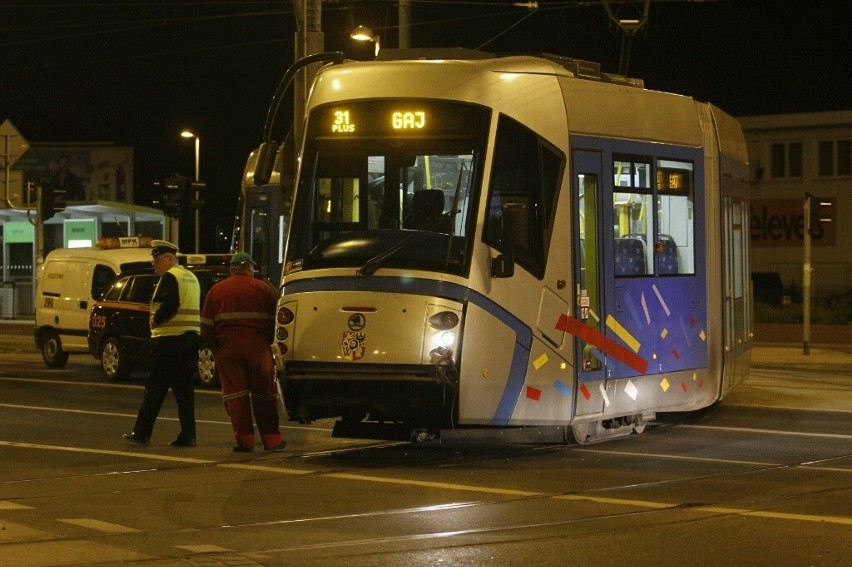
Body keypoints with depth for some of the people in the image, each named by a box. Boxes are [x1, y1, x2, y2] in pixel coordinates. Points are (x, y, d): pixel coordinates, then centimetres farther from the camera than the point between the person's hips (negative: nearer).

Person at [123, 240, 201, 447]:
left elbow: (170, 304, -23)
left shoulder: (170, 277, -9)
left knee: (155, 387, -2)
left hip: (170, 339, -8)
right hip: (191, 338, 8)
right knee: (184, 388, 8)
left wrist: (155, 320, -9)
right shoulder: (191, 277, 19)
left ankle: (142, 433, 2)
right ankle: (187, 435, 3)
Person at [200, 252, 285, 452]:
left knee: (235, 394, 3)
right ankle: (271, 439, 9)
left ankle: (244, 440, -1)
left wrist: (215, 346, 17)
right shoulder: (263, 289, 4)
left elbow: (206, 327, 6)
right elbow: (275, 321, 2)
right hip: (258, 347, -1)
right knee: (264, 394, 7)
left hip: (228, 347, 1)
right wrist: (269, 341, 15)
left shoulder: (216, 291, 9)